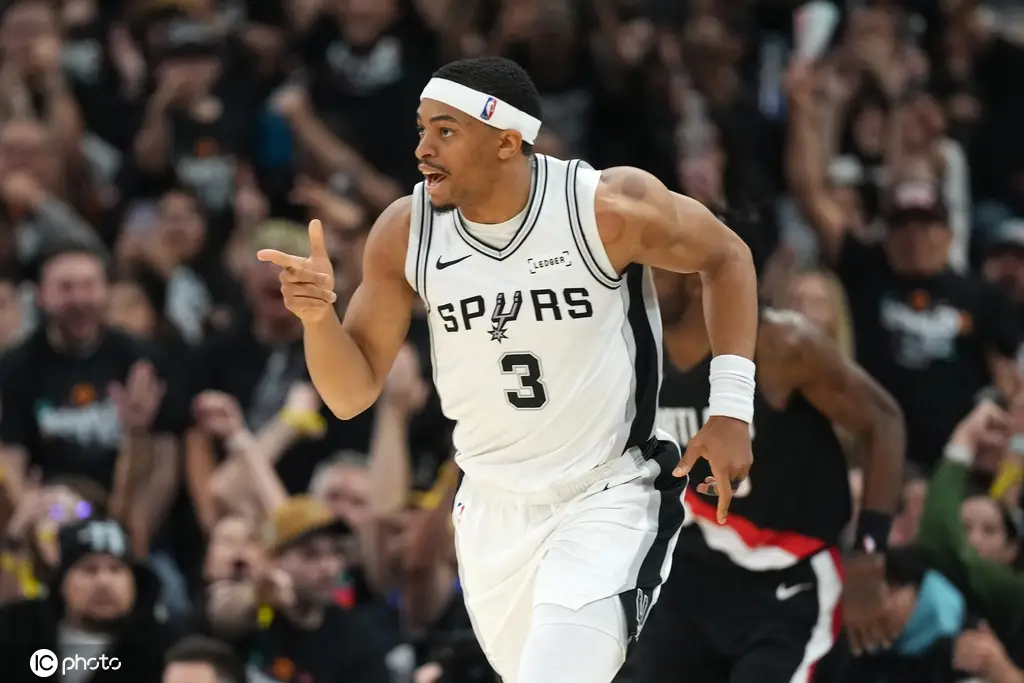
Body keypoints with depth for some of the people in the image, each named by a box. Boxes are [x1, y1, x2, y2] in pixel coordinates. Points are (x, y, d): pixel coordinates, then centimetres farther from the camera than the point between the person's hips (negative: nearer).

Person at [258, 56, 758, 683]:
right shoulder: (405, 235, -10)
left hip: (609, 497, -4)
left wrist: (732, 408, -8)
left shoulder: (610, 206, -19)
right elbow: (353, 395, -3)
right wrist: (318, 317, -25)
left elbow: (726, 256, -1)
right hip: (493, 508, 5)